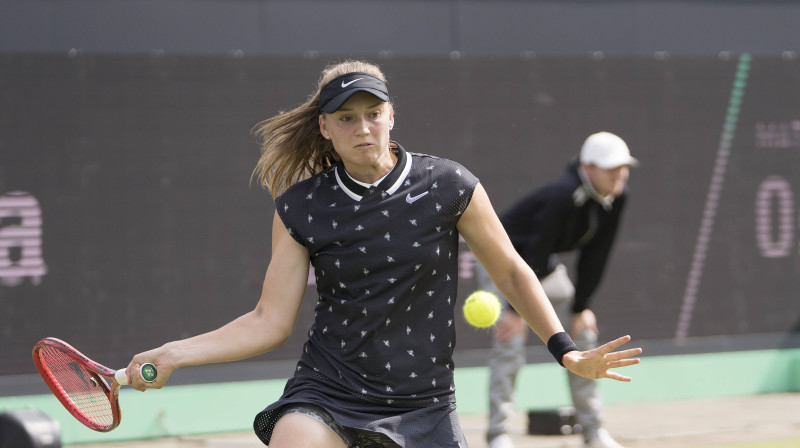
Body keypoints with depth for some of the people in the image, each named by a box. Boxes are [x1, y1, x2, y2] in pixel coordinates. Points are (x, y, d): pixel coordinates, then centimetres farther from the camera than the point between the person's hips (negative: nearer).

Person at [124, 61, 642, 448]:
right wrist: (174, 354, -8)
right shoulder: (302, 208, -2)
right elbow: (271, 321, 1)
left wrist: (565, 350, 0)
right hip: (327, 395, -1)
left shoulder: (449, 186, -4)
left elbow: (512, 273, 7)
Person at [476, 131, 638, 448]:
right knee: (511, 339, -19)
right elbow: (535, 253, -33)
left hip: (545, 267, 8)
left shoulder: (616, 197, -12)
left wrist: (581, 307, -4)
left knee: (582, 333, 7)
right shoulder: (564, 196, -35)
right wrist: (517, 310, -30)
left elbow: (595, 256, -6)